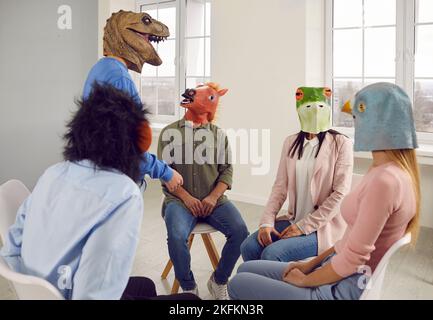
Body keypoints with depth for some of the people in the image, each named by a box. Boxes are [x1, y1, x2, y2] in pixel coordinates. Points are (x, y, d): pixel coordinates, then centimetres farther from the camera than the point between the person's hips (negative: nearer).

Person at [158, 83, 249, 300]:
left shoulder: (219, 134, 12)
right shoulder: (170, 132, 7)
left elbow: (227, 170, 6)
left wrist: (213, 197, -10)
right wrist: (186, 197, -12)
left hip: (214, 200, 2)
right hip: (180, 199, -2)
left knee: (240, 231, -20)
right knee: (177, 236, -30)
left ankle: (219, 281, 5)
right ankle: (188, 287, -2)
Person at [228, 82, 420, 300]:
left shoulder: (384, 180, -25)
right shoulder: (394, 172, 8)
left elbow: (351, 259, -23)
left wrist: (304, 280, -6)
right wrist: (310, 264, 9)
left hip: (347, 288, -9)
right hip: (341, 273, 9)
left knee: (239, 284, -3)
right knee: (246, 270, 13)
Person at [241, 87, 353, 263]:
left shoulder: (341, 143, -8)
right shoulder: (291, 142, 7)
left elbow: (340, 194, -12)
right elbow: (280, 187, 4)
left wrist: (304, 226, -15)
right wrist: (267, 221, -9)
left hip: (324, 225, -4)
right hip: (293, 220, 5)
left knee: (271, 254, -24)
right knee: (249, 247, -14)